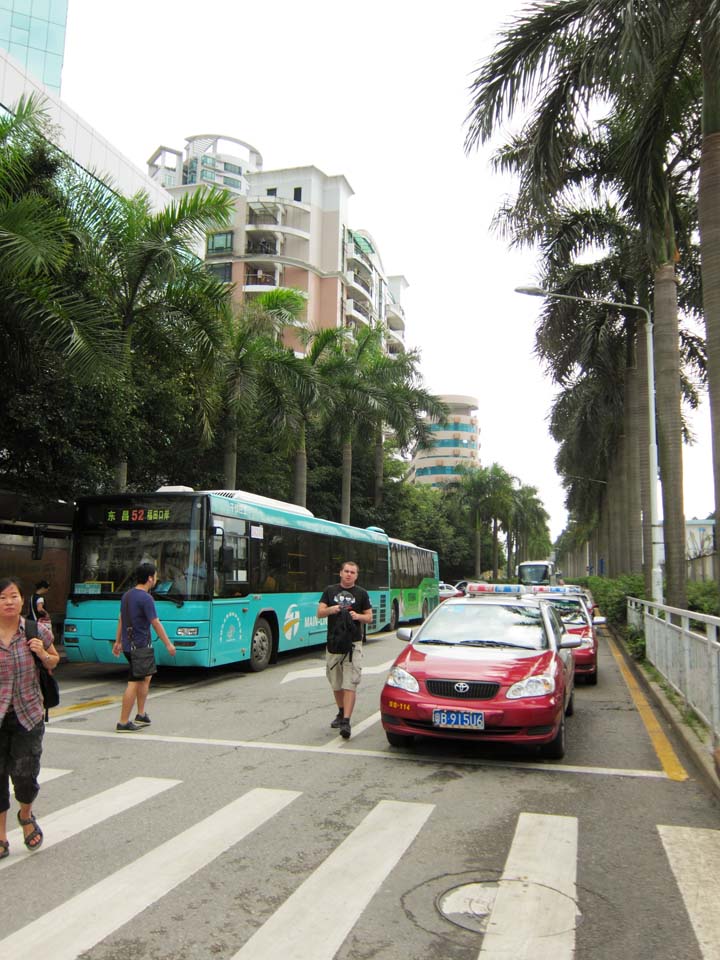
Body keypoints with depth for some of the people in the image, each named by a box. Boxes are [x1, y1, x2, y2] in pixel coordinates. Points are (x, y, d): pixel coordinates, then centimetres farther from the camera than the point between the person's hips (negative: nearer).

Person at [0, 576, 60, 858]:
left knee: (25, 775, 0)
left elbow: (54, 662, 11)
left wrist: (44, 655, -10)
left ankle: (26, 815, 35)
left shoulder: (37, 631, -4)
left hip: (28, 715, 0)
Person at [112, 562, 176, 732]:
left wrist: (118, 641, 23)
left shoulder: (126, 595, 10)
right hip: (140, 646, -9)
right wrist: (168, 644, -9)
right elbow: (156, 624, -16)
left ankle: (141, 715, 25)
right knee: (134, 683, -4)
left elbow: (121, 619, 16)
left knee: (146, 677, 20)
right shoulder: (146, 598, -17)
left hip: (128, 644, 10)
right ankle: (123, 723, 0)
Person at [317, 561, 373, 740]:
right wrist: (331, 609, -18)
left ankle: (346, 721, -12)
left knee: (350, 683, -10)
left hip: (353, 643, -3)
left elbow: (369, 617, 5)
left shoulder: (361, 593, 4)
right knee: (336, 683, 13)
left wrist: (358, 616, -15)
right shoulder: (330, 591, 7)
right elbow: (319, 613, 3)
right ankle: (341, 713, 33)